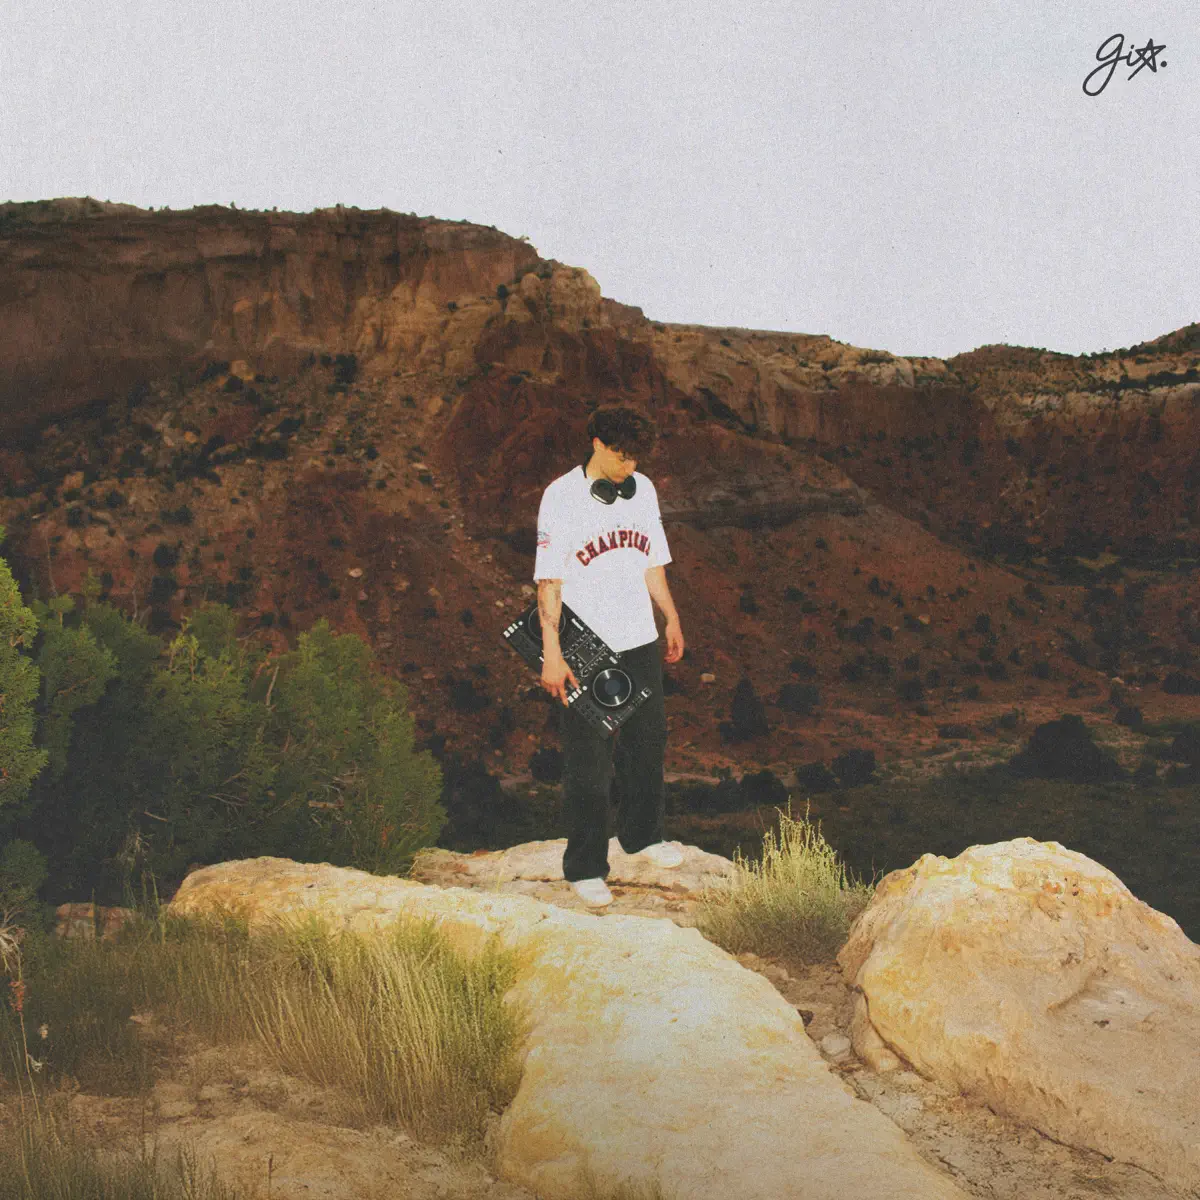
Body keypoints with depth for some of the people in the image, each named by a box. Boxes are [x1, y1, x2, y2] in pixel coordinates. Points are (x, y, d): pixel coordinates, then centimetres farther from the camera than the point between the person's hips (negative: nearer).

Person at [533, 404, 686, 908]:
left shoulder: (643, 490, 8)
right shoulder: (562, 495, -10)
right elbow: (548, 580, -12)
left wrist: (671, 619, 25)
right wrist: (552, 653, -16)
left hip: (640, 642, 6)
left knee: (647, 739, 17)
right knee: (588, 762, -3)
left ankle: (641, 835, 39)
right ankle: (584, 868, 9)